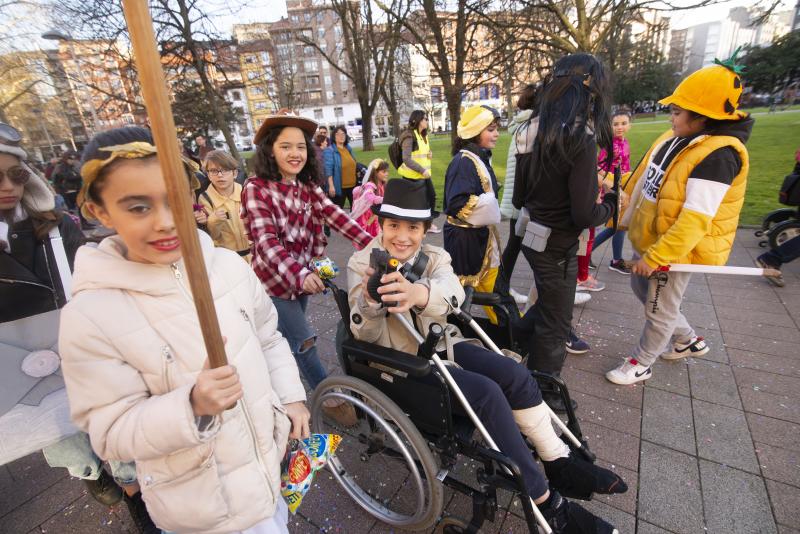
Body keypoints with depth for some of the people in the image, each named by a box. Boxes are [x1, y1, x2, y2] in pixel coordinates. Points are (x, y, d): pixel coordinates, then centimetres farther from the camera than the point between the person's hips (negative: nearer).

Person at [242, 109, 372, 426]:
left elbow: (333, 214, -10)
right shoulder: (257, 188, -16)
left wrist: (370, 242, -25)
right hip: (275, 280, -5)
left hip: (304, 275, 6)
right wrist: (299, 275, -43)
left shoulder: (307, 186, 4)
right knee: (303, 343, -1)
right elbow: (266, 240, -27)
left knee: (290, 339, 20)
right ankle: (330, 399, 18)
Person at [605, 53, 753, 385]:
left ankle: (640, 364, 30)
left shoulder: (717, 156, -24)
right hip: (648, 240, 10)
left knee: (659, 311, 8)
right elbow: (643, 183, 12)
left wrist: (655, 257, -26)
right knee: (642, 290, 25)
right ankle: (689, 340, 45)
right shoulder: (675, 139, 3)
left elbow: (695, 220, -28)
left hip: (676, 250, -10)